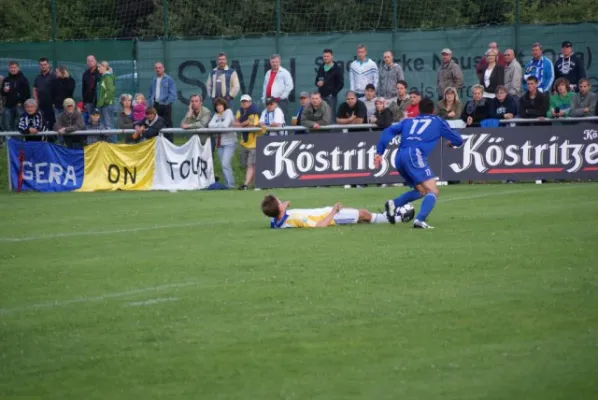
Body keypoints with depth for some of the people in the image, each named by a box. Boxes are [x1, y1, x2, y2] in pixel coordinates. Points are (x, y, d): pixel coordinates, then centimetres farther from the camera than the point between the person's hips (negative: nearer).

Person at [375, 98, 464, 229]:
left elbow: (388, 132, 16)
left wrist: (379, 152, 13)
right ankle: (420, 220, -31)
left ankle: (394, 204, 1)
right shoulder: (437, 121, 21)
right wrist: (451, 142, 49)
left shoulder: (408, 121, 29)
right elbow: (458, 140, 26)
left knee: (422, 191, 20)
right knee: (432, 191, -7)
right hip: (415, 155, -6)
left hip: (399, 158, 6)